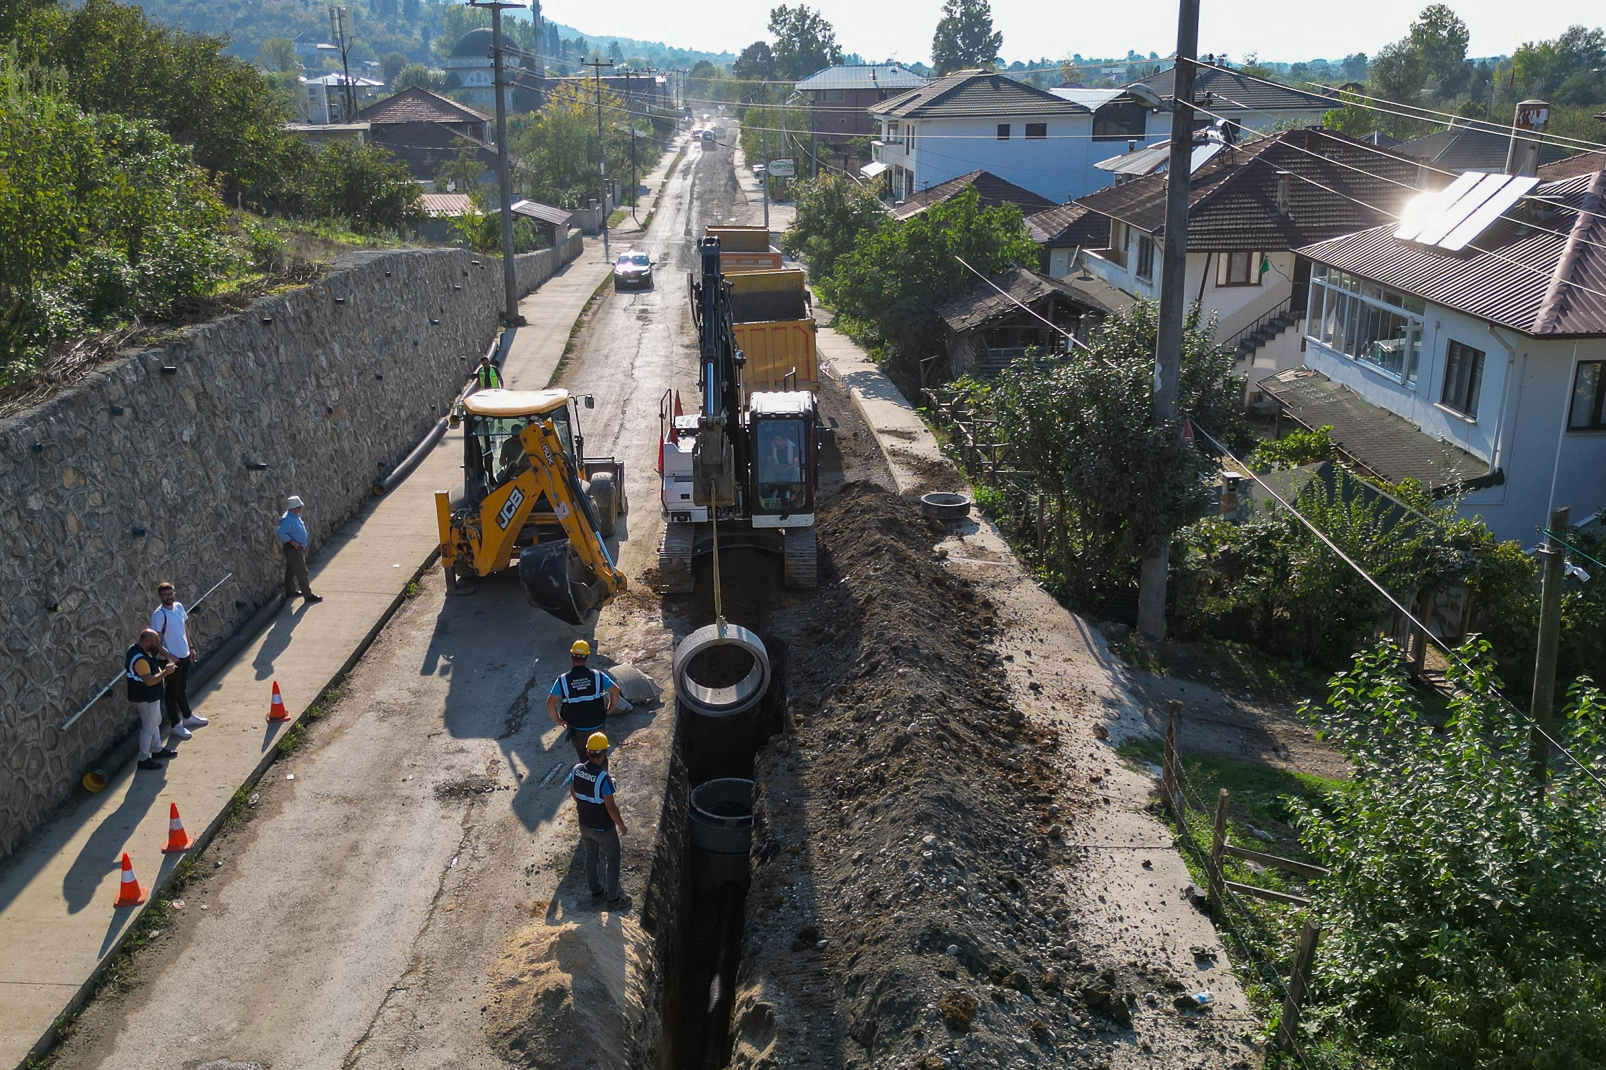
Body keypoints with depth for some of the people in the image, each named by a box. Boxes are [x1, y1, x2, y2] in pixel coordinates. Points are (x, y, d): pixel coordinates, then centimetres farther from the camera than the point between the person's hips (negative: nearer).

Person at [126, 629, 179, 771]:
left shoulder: (138, 649, 2)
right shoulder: (139, 659, -31)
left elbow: (151, 668, 18)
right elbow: (149, 681, -33)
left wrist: (163, 667, 2)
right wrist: (166, 672, -22)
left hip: (150, 696, 11)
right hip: (145, 699, -11)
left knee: (156, 722, 24)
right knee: (149, 728, 2)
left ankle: (157, 750, 40)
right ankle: (144, 759, 14)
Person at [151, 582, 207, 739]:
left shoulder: (179, 607, 1)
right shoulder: (159, 614, -21)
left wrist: (191, 647, 15)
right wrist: (168, 656, -25)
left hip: (185, 655, 7)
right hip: (172, 658, -7)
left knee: (183, 688, 23)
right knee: (173, 692, 6)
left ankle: (188, 716, 39)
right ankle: (176, 725, 16)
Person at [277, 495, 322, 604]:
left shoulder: (296, 517, 7)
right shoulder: (287, 519, -24)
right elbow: (281, 533, -30)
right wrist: (292, 542, -26)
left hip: (299, 548, 10)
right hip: (293, 549, -10)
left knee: (291, 571, 21)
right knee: (302, 572, -8)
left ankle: (290, 591, 33)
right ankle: (308, 595, -5)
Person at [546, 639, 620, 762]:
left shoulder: (563, 680, -13)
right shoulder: (597, 675, -12)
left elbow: (550, 703, -15)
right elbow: (615, 690, -11)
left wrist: (557, 720, -1)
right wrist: (610, 709, 3)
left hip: (576, 729, 0)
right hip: (597, 725, 0)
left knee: (583, 757, 21)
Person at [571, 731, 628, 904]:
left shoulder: (577, 770, -13)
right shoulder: (603, 778, -32)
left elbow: (573, 792, 6)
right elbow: (611, 808, -25)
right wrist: (621, 826, -9)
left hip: (585, 825, 6)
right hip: (603, 828, -5)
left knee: (590, 857, 25)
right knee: (612, 859, 17)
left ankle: (595, 890, 42)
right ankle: (612, 896, 28)